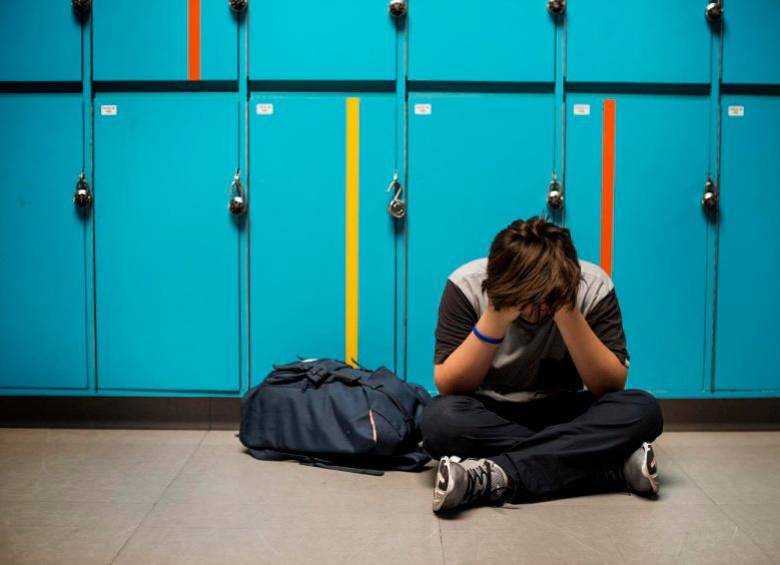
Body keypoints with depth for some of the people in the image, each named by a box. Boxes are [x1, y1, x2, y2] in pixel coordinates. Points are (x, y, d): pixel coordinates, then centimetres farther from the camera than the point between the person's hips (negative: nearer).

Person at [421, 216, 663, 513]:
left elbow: (611, 387, -16)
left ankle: (496, 477, -32)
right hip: (489, 418, -1)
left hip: (563, 416, 1)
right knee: (439, 418, -35)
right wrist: (494, 320, -29)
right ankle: (617, 468, -30)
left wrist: (568, 316, -28)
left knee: (642, 410, -28)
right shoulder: (466, 285, -16)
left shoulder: (593, 286, -13)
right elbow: (447, 387, -18)